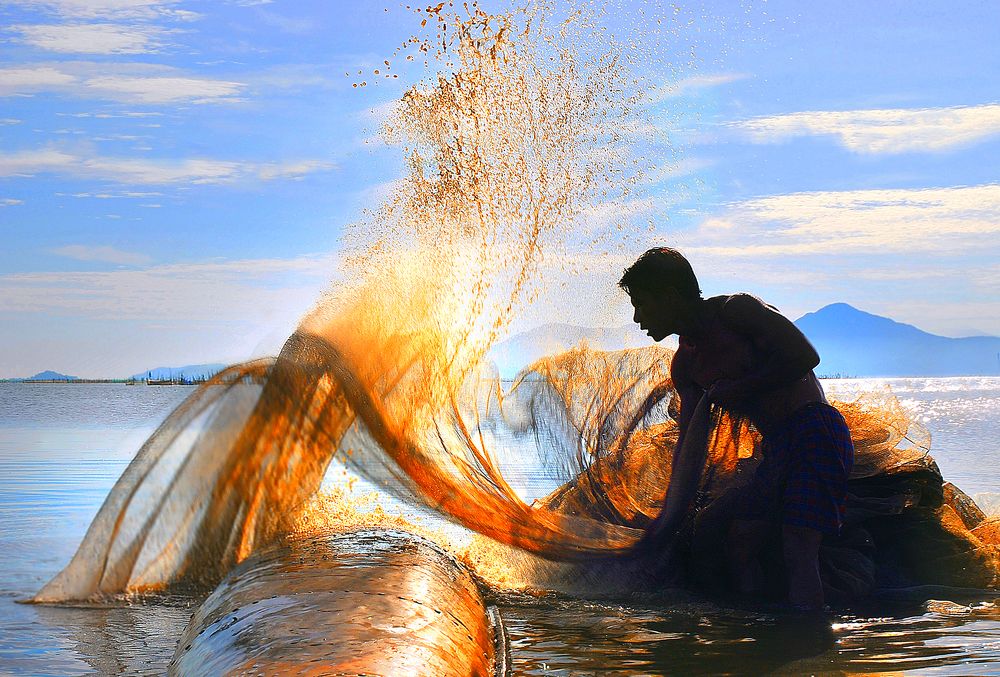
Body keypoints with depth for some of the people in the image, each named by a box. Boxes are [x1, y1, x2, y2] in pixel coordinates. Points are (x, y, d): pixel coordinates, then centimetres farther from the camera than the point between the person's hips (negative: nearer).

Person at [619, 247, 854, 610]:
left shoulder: (737, 309, -9)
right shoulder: (684, 365, 13)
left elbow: (805, 356, -18)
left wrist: (737, 390, -12)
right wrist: (668, 514, 9)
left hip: (818, 433, -8)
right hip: (776, 448, 9)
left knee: (797, 551, -18)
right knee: (740, 542, 2)